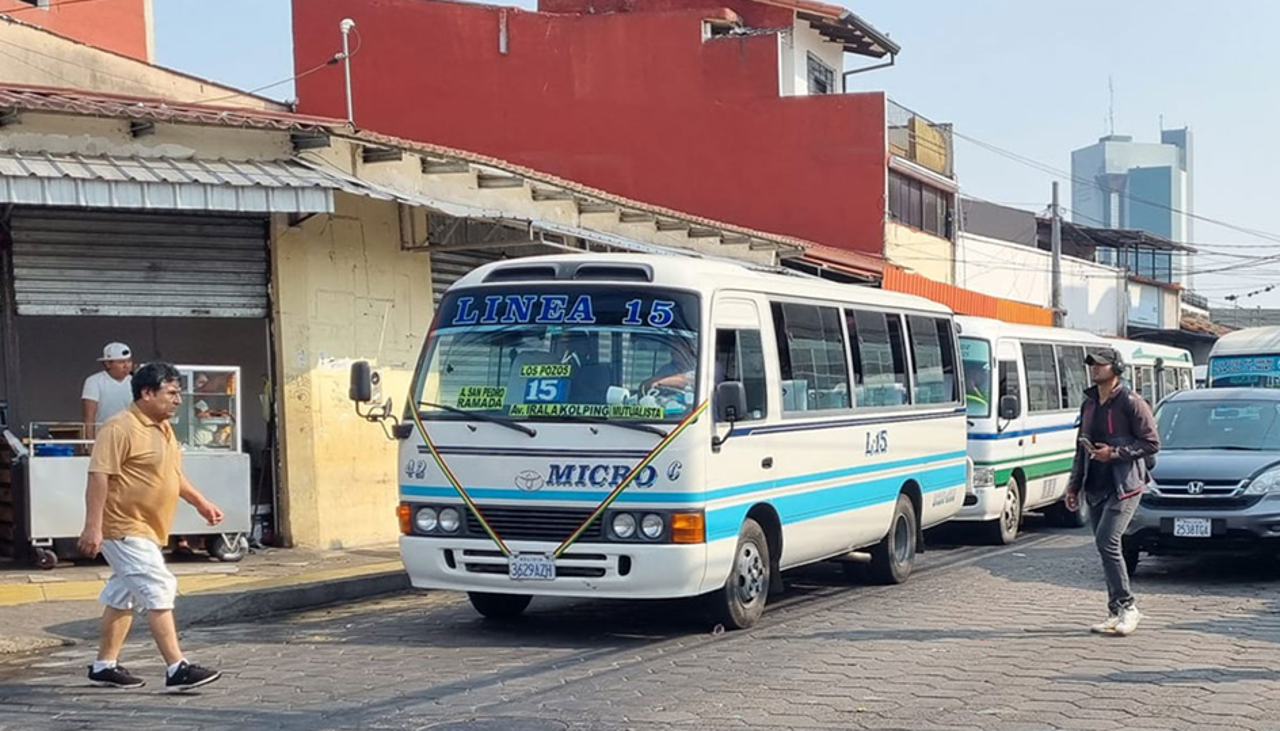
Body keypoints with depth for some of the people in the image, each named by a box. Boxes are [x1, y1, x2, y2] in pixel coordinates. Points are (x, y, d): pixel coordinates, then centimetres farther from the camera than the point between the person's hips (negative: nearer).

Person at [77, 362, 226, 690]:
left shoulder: (163, 428, 14)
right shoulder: (120, 428, -17)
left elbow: (171, 474, 28)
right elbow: (99, 477, -21)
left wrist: (200, 502, 25)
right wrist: (93, 527, -26)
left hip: (146, 529, 10)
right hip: (125, 528, -10)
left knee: (123, 597, 16)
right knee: (158, 593, -13)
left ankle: (105, 665, 26)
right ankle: (177, 669, -13)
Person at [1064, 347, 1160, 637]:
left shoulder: (1130, 403, -7)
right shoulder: (1089, 403, 15)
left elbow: (1152, 444, -9)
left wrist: (1114, 453, -17)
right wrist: (1074, 485, 17)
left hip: (1124, 485, -7)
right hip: (1095, 488, 7)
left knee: (1106, 541, -18)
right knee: (1106, 546, 7)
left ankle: (1127, 606, -7)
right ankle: (1117, 612, 13)